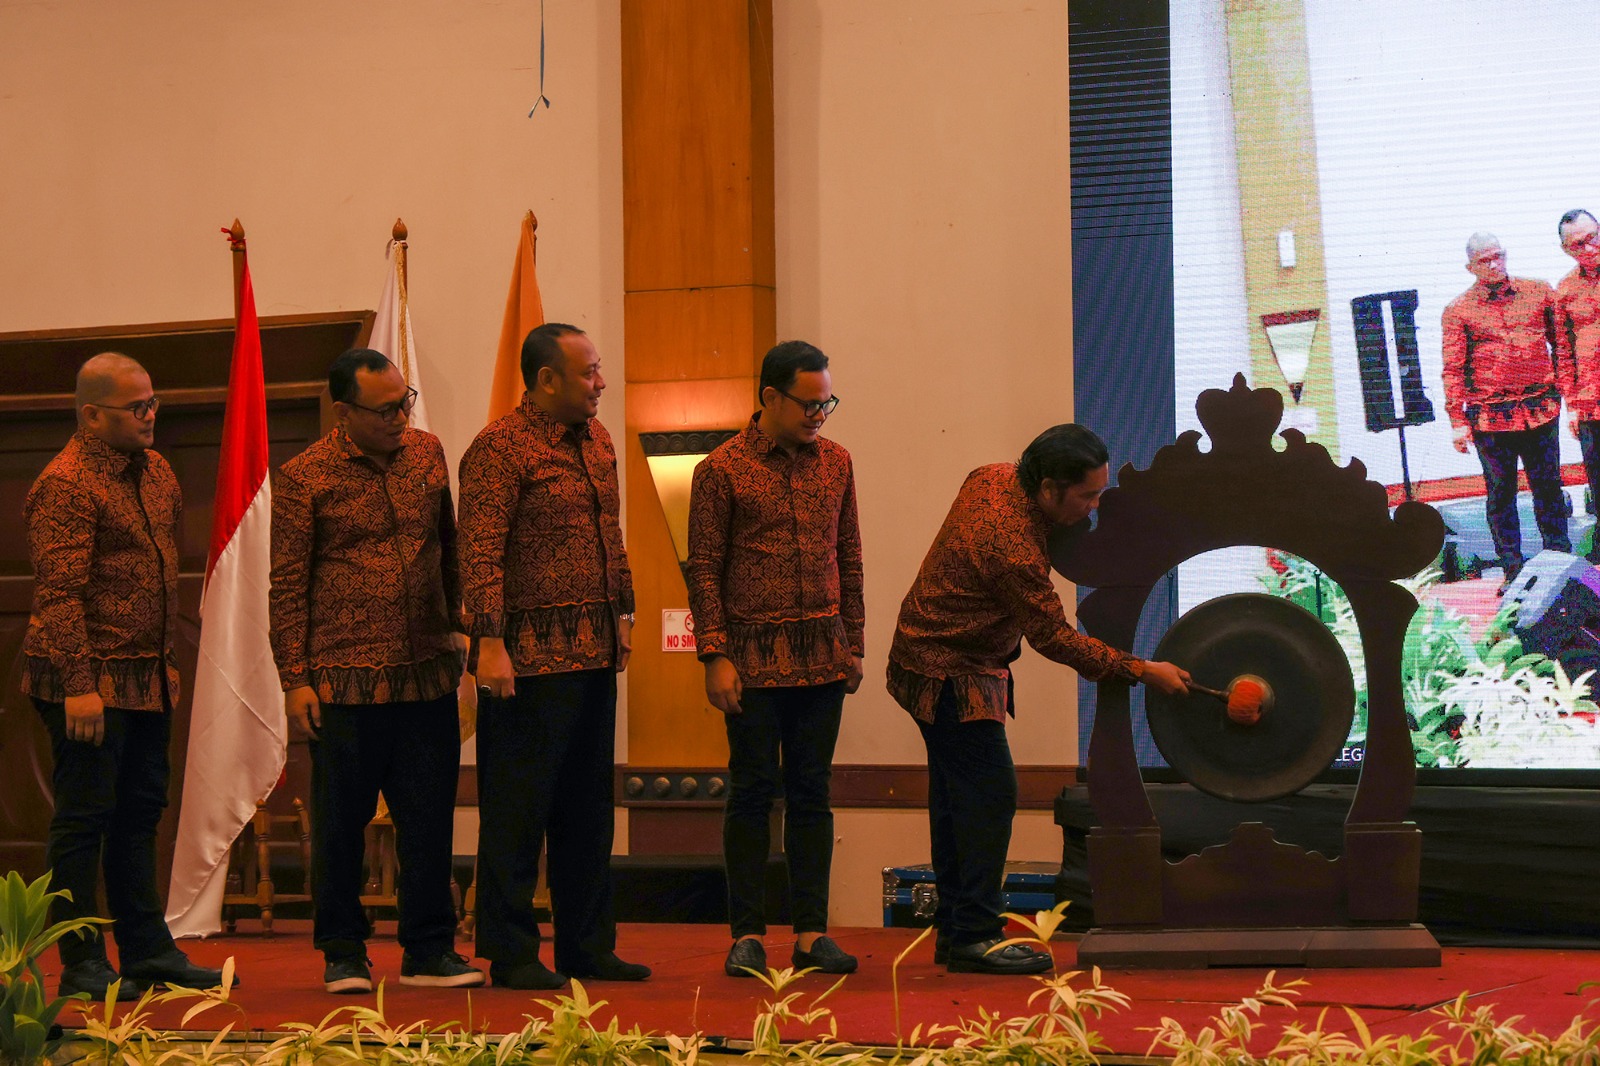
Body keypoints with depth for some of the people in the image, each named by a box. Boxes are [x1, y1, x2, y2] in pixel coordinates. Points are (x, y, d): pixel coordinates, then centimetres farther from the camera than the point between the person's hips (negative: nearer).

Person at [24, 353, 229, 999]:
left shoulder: (154, 469, 13)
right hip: (88, 683, -8)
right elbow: (59, 594, -18)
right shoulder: (64, 486, -14)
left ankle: (147, 951, 20)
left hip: (146, 679, 8)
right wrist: (79, 685, -22)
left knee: (140, 813, 13)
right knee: (84, 818, -3)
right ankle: (81, 964, 3)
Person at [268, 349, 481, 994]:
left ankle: (429, 951, 17)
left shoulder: (427, 453, 9)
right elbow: (287, 585, -3)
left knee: (429, 818, 7)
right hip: (344, 682, -4)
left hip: (427, 677, 4)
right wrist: (295, 679, -6)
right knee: (341, 820, 5)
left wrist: (451, 627, 19)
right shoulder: (304, 477, -4)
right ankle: (343, 953, 17)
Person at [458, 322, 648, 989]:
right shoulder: (500, 448, -10)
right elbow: (480, 553, -16)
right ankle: (510, 954, 6)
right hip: (530, 656, -8)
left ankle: (587, 946, 20)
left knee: (588, 805, 12)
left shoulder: (596, 439, 15)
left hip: (594, 653, 8)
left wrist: (622, 612, 21)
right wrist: (489, 642, -22)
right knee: (517, 808, -2)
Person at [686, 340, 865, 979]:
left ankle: (812, 932, 11)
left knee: (811, 793, 6)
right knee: (752, 792, 0)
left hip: (822, 656, 4)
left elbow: (849, 558, 15)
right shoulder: (722, 469, -4)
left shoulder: (835, 463, 9)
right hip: (754, 656, -4)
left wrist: (853, 644, 12)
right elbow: (703, 567, -4)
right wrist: (714, 656, -9)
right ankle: (747, 933, 6)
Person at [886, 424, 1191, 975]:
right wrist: (1143, 670, -17)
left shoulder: (993, 476, -4)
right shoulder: (1011, 545, -31)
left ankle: (954, 929, 16)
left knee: (958, 794, 11)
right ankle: (973, 935, -9)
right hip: (949, 672, -10)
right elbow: (1054, 637, -22)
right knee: (989, 791, -11)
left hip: (932, 656, 10)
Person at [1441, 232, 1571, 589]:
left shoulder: (1538, 291, 9)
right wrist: (1457, 421, -6)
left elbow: (1562, 344, 13)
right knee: (1500, 492, 3)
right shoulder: (1458, 310, 3)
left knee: (1548, 486, 6)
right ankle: (1512, 570, 9)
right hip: (1490, 416, -1)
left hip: (1540, 410, 1)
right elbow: (1453, 369, 1)